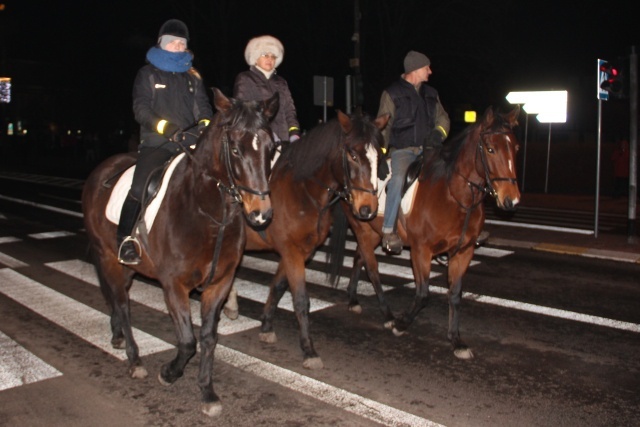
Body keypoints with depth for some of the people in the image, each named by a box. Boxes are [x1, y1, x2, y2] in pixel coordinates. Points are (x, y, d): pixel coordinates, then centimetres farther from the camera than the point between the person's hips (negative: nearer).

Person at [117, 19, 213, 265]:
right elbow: (140, 108, -1)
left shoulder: (193, 76, 21)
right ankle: (125, 239, -11)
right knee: (140, 187, -23)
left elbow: (203, 106, 14)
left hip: (189, 142, 4)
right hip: (156, 143, -3)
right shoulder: (148, 74, 10)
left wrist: (205, 123, -11)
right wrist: (163, 125, -20)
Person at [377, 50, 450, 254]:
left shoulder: (431, 94, 19)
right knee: (398, 179, -33)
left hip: (428, 149, 6)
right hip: (402, 150, -6)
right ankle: (388, 231, -25)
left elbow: (442, 117, 21)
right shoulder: (392, 93, 3)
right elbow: (384, 126, 0)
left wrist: (439, 132, -2)